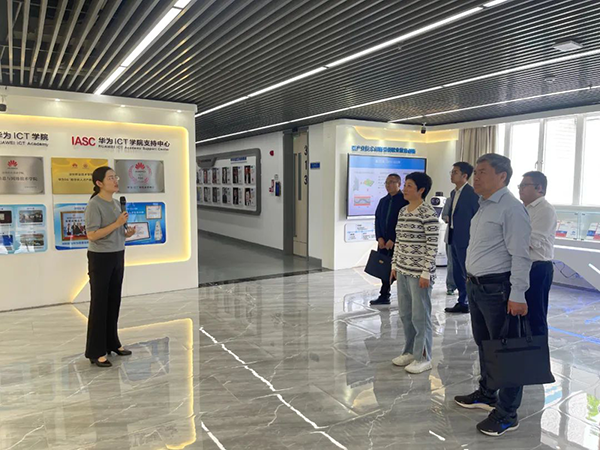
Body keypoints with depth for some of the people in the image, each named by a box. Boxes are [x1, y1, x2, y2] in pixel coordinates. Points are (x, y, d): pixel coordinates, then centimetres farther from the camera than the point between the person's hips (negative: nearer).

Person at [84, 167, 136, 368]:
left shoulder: (116, 203, 10)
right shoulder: (94, 205, -14)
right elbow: (92, 235, -21)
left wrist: (127, 233, -1)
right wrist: (117, 223, -24)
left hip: (117, 256, 8)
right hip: (100, 258, -8)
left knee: (114, 301, 12)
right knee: (100, 303, -2)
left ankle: (112, 343, 24)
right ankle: (96, 351, 8)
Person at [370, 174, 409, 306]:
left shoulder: (404, 201, -7)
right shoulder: (383, 201, 13)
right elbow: (377, 219, 12)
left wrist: (393, 240, -14)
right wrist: (379, 238, -1)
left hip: (397, 242, -6)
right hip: (383, 241, 6)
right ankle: (384, 296, 17)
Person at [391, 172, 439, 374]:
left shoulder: (428, 214, -14)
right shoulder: (403, 211, 10)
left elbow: (432, 245, -16)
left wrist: (426, 272, -17)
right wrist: (395, 264, 14)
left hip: (419, 273, -8)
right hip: (403, 270, 8)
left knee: (420, 316, 3)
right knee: (405, 314, 16)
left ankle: (423, 358, 17)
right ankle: (410, 351, 31)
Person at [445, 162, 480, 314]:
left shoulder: (472, 193, -12)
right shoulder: (454, 193, 13)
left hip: (465, 239, -8)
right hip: (454, 238, 9)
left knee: (468, 273, 0)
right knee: (458, 273, 14)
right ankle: (462, 302, 25)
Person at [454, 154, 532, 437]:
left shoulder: (511, 208, -16)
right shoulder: (483, 207, 13)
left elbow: (520, 255, -21)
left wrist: (518, 295, -23)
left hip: (497, 289, -9)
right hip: (476, 286, 10)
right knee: (483, 344, 21)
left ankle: (507, 414, 17)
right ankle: (486, 395, 40)